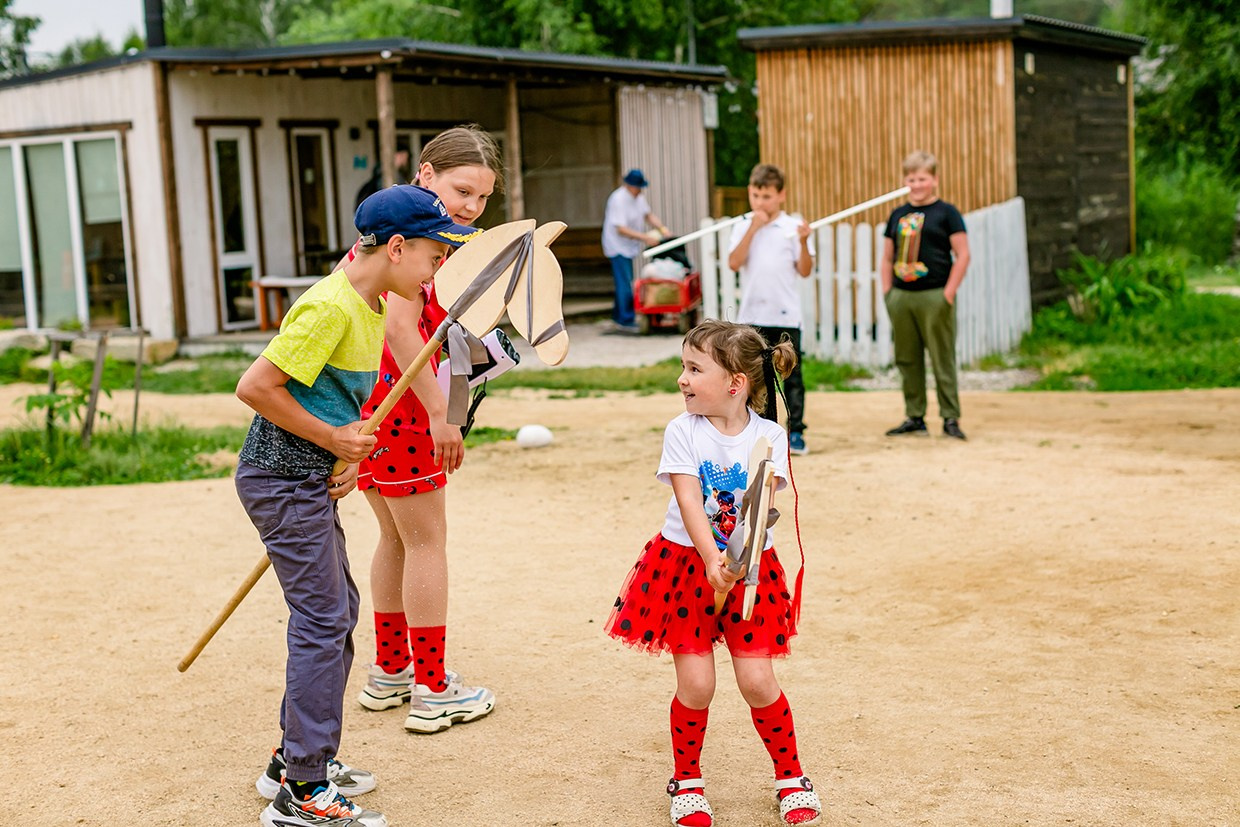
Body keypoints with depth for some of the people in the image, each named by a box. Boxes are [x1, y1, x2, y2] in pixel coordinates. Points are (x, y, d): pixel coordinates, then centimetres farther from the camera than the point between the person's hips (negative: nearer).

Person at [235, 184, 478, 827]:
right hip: (282, 479, -10)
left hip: (310, 479, 10)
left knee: (337, 610, 15)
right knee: (323, 619, -7)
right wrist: (333, 440, -17)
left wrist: (351, 455, 3)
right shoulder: (330, 307, -21)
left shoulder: (375, 306, 9)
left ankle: (295, 759, 28)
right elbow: (254, 387, -23)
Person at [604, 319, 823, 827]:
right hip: (685, 563, 0)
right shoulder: (683, 431, -8)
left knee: (757, 680, -3)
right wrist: (712, 561, -32)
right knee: (696, 684, -3)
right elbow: (689, 503, -18)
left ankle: (790, 776, 20)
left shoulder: (769, 437, -7)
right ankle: (687, 781, 20)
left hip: (749, 569, 0)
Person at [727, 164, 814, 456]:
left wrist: (803, 242, -19)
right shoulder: (743, 226, 6)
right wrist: (753, 228, -12)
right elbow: (734, 263, -10)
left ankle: (794, 431, 9)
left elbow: (805, 271, -3)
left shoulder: (794, 226, 2)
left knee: (791, 375, 3)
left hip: (786, 316, -1)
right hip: (752, 316, 2)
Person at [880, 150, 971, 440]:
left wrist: (949, 293, -11)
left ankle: (950, 418, 3)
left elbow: (963, 255, -5)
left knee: (942, 359, -3)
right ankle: (914, 417, 17)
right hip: (900, 296, 5)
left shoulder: (946, 212, 0)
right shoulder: (898, 215, 15)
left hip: (934, 296, -5)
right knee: (907, 359, 9)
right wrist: (887, 292, 8)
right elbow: (887, 258, 19)